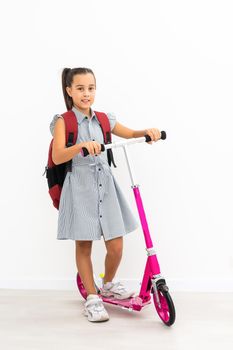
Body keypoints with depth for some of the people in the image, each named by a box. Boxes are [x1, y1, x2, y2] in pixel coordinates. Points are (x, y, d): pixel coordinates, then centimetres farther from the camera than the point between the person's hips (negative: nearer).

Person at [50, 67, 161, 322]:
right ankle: (92, 298, 21)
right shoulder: (63, 122, -4)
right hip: (80, 188, -4)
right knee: (83, 245, 5)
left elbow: (130, 134, 19)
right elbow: (57, 157, -17)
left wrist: (148, 132, -2)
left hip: (105, 186, 4)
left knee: (116, 247, 3)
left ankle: (109, 285, 32)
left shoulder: (103, 120, 9)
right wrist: (82, 146, -34)